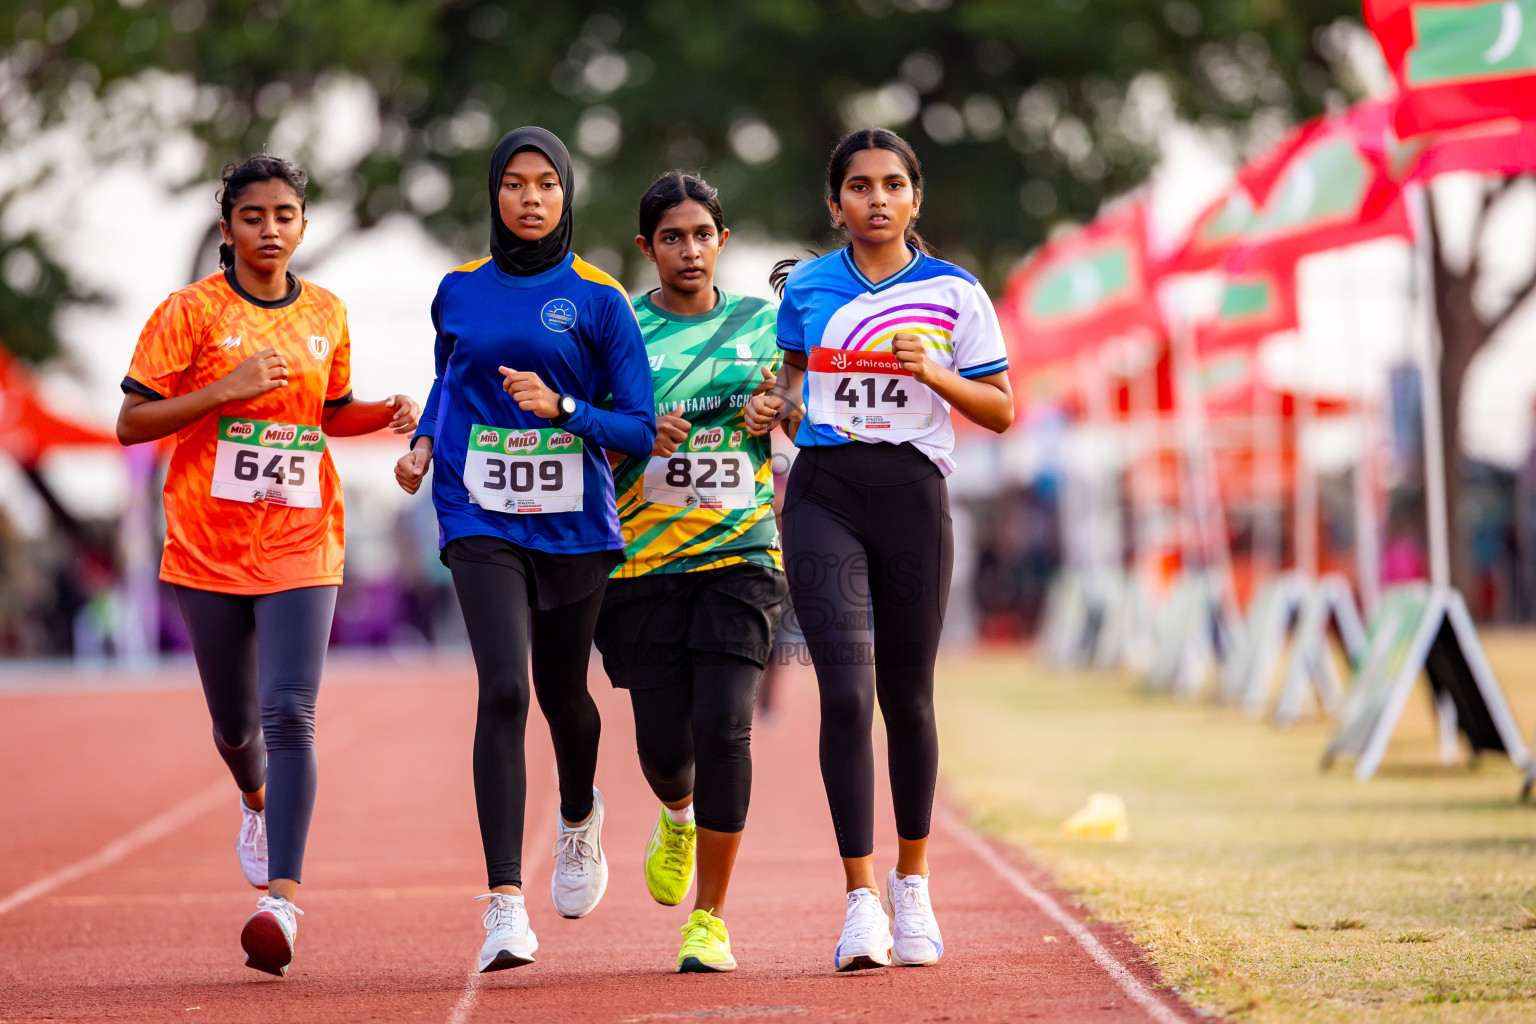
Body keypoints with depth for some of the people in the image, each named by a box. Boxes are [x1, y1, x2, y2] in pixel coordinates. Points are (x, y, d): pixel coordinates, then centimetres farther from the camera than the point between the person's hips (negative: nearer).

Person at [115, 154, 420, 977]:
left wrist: (389, 413, 3)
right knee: (235, 722, 12)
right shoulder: (191, 312, -4)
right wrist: (225, 389, -18)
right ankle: (256, 800, 49)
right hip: (208, 546, 0)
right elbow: (131, 423, -6)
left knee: (289, 715, -16)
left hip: (300, 545, 1)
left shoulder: (326, 316, 7)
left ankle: (280, 899, -22)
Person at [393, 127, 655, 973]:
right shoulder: (459, 292, 6)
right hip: (483, 522, 0)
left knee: (561, 690, 15)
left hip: (574, 525, 0)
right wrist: (423, 441, 7)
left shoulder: (599, 299, -2)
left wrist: (561, 408, -19)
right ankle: (505, 903, -21)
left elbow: (640, 430, -3)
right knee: (502, 690, -17)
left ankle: (579, 817, 51)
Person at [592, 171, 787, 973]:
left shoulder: (762, 322, 8)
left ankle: (710, 919, -4)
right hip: (646, 559, 0)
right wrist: (639, 435, -14)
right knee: (663, 742, 0)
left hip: (740, 554, 0)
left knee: (723, 725, -15)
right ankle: (678, 817, 40)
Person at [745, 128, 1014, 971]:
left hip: (910, 496, 0)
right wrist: (771, 404, 3)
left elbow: (1001, 411, 4)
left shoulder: (953, 293, 3)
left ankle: (911, 883, 28)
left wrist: (932, 373, -12)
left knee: (906, 696, 8)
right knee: (844, 693, -13)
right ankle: (860, 902, -12)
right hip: (823, 496, 0)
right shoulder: (806, 287, 8)